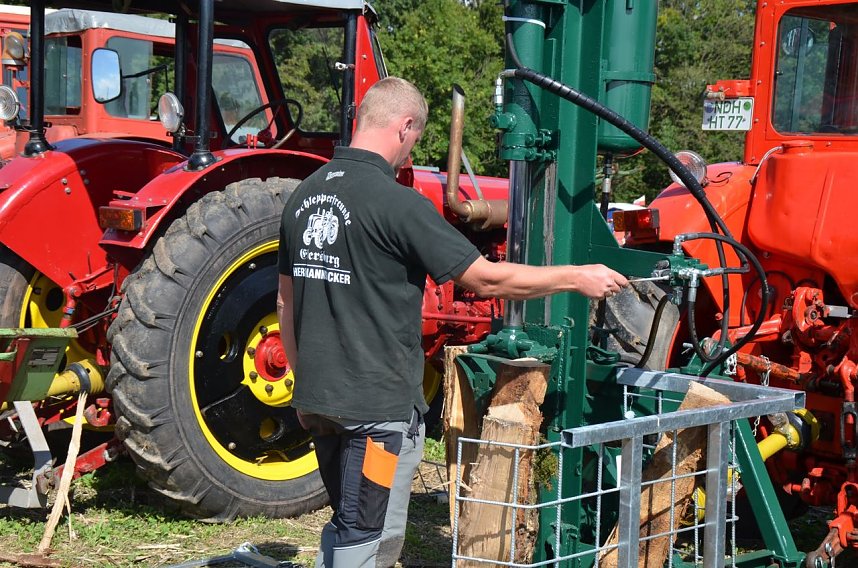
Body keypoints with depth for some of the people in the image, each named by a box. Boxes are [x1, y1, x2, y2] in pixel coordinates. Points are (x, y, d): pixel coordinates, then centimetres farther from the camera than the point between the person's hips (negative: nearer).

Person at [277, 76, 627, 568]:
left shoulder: (306, 194, 8)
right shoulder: (396, 202, -17)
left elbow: (287, 301, 15)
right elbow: (486, 279, -15)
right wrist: (577, 278, -4)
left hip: (318, 395, 8)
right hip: (378, 404, -8)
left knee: (348, 526, 21)